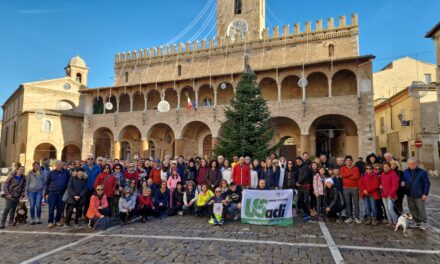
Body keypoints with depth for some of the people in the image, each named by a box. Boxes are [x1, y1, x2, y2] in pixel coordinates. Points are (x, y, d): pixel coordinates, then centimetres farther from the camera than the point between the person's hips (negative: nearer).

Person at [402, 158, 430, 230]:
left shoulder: (422, 172, -6)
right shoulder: (405, 172, 4)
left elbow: (427, 183, -5)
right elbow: (403, 182, 11)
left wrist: (425, 194, -10)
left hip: (419, 195, -4)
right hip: (409, 195, 4)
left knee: (421, 209, 0)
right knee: (412, 209, 12)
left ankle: (423, 223, 12)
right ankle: (417, 222, 26)